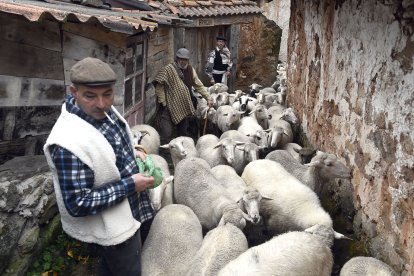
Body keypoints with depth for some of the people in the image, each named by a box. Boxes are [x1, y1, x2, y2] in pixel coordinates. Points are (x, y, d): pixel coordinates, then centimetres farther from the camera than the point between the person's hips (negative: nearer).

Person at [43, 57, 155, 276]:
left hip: (122, 215, 8)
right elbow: (77, 204, -31)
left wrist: (133, 153, -3)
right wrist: (130, 185, -27)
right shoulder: (69, 143, -34)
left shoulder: (104, 111, -7)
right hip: (112, 230, -8)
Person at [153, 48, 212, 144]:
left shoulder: (190, 70, 8)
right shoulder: (168, 69, -11)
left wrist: (208, 97, 2)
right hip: (169, 107, -6)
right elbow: (159, 86, -13)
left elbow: (199, 85, 11)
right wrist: (162, 102, -17)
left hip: (184, 108, 6)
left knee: (183, 132, 17)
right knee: (166, 134, -8)